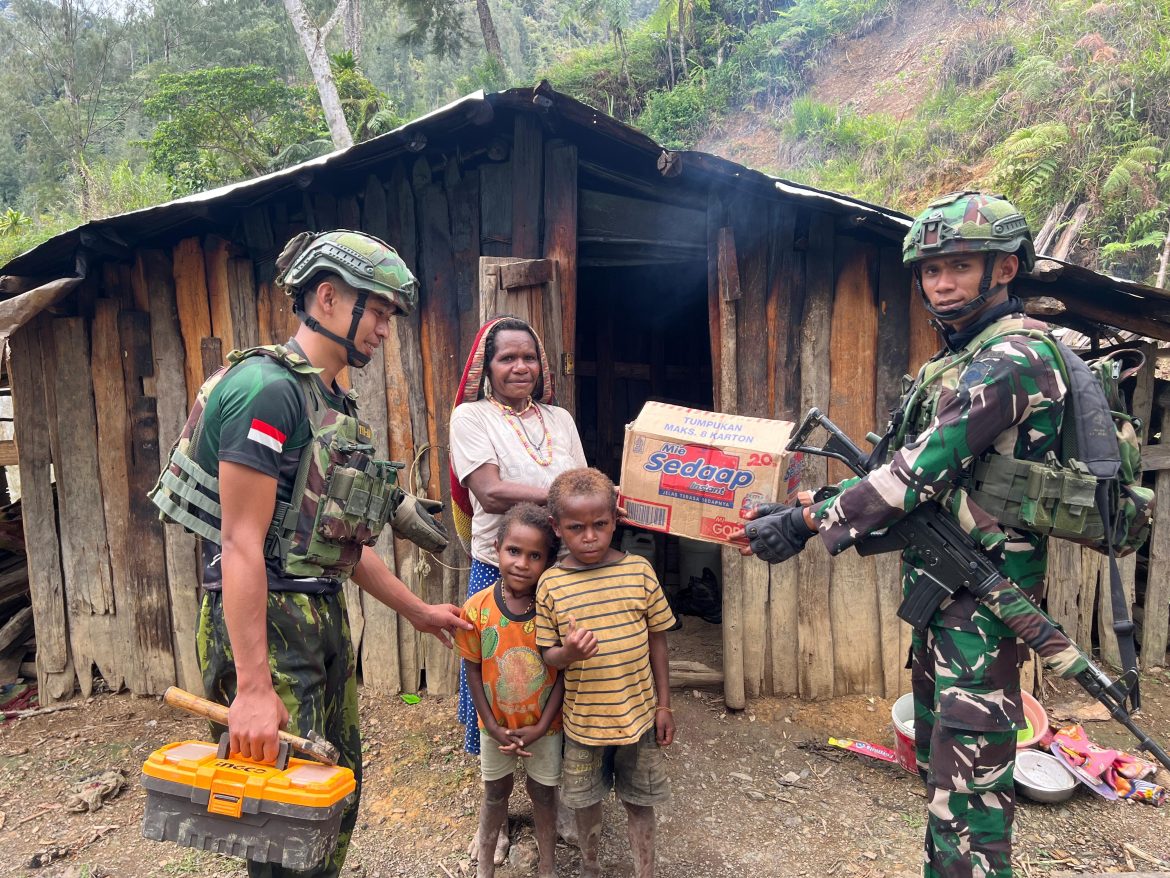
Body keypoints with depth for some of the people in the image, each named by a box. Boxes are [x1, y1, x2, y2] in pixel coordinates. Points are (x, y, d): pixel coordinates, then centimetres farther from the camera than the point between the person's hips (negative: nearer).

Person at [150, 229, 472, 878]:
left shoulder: (333, 404, 12)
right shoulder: (269, 387, -16)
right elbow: (242, 542, -21)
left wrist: (418, 612, 18)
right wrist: (253, 687, -21)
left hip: (324, 618, 9)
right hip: (267, 625, -9)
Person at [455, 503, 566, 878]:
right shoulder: (477, 608, -20)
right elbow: (473, 670, -9)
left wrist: (542, 726, -15)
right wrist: (492, 726, -10)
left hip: (544, 726, -1)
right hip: (497, 726, 1)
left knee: (543, 792, 19)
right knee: (496, 791, 23)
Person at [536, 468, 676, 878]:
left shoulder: (639, 570, -11)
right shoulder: (551, 584, -12)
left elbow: (657, 640, -2)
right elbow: (546, 653, -3)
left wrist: (663, 705, 0)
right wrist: (567, 653, -27)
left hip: (638, 715, 0)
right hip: (583, 719, 1)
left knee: (640, 801, 17)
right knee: (586, 800, 21)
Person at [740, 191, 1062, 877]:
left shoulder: (1013, 356, -17)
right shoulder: (956, 360, 14)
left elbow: (922, 469, -24)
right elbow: (918, 470, 13)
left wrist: (808, 524, -20)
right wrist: (812, 511, 4)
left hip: (982, 596, -10)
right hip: (941, 585, 10)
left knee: (969, 781, -2)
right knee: (937, 761, 21)